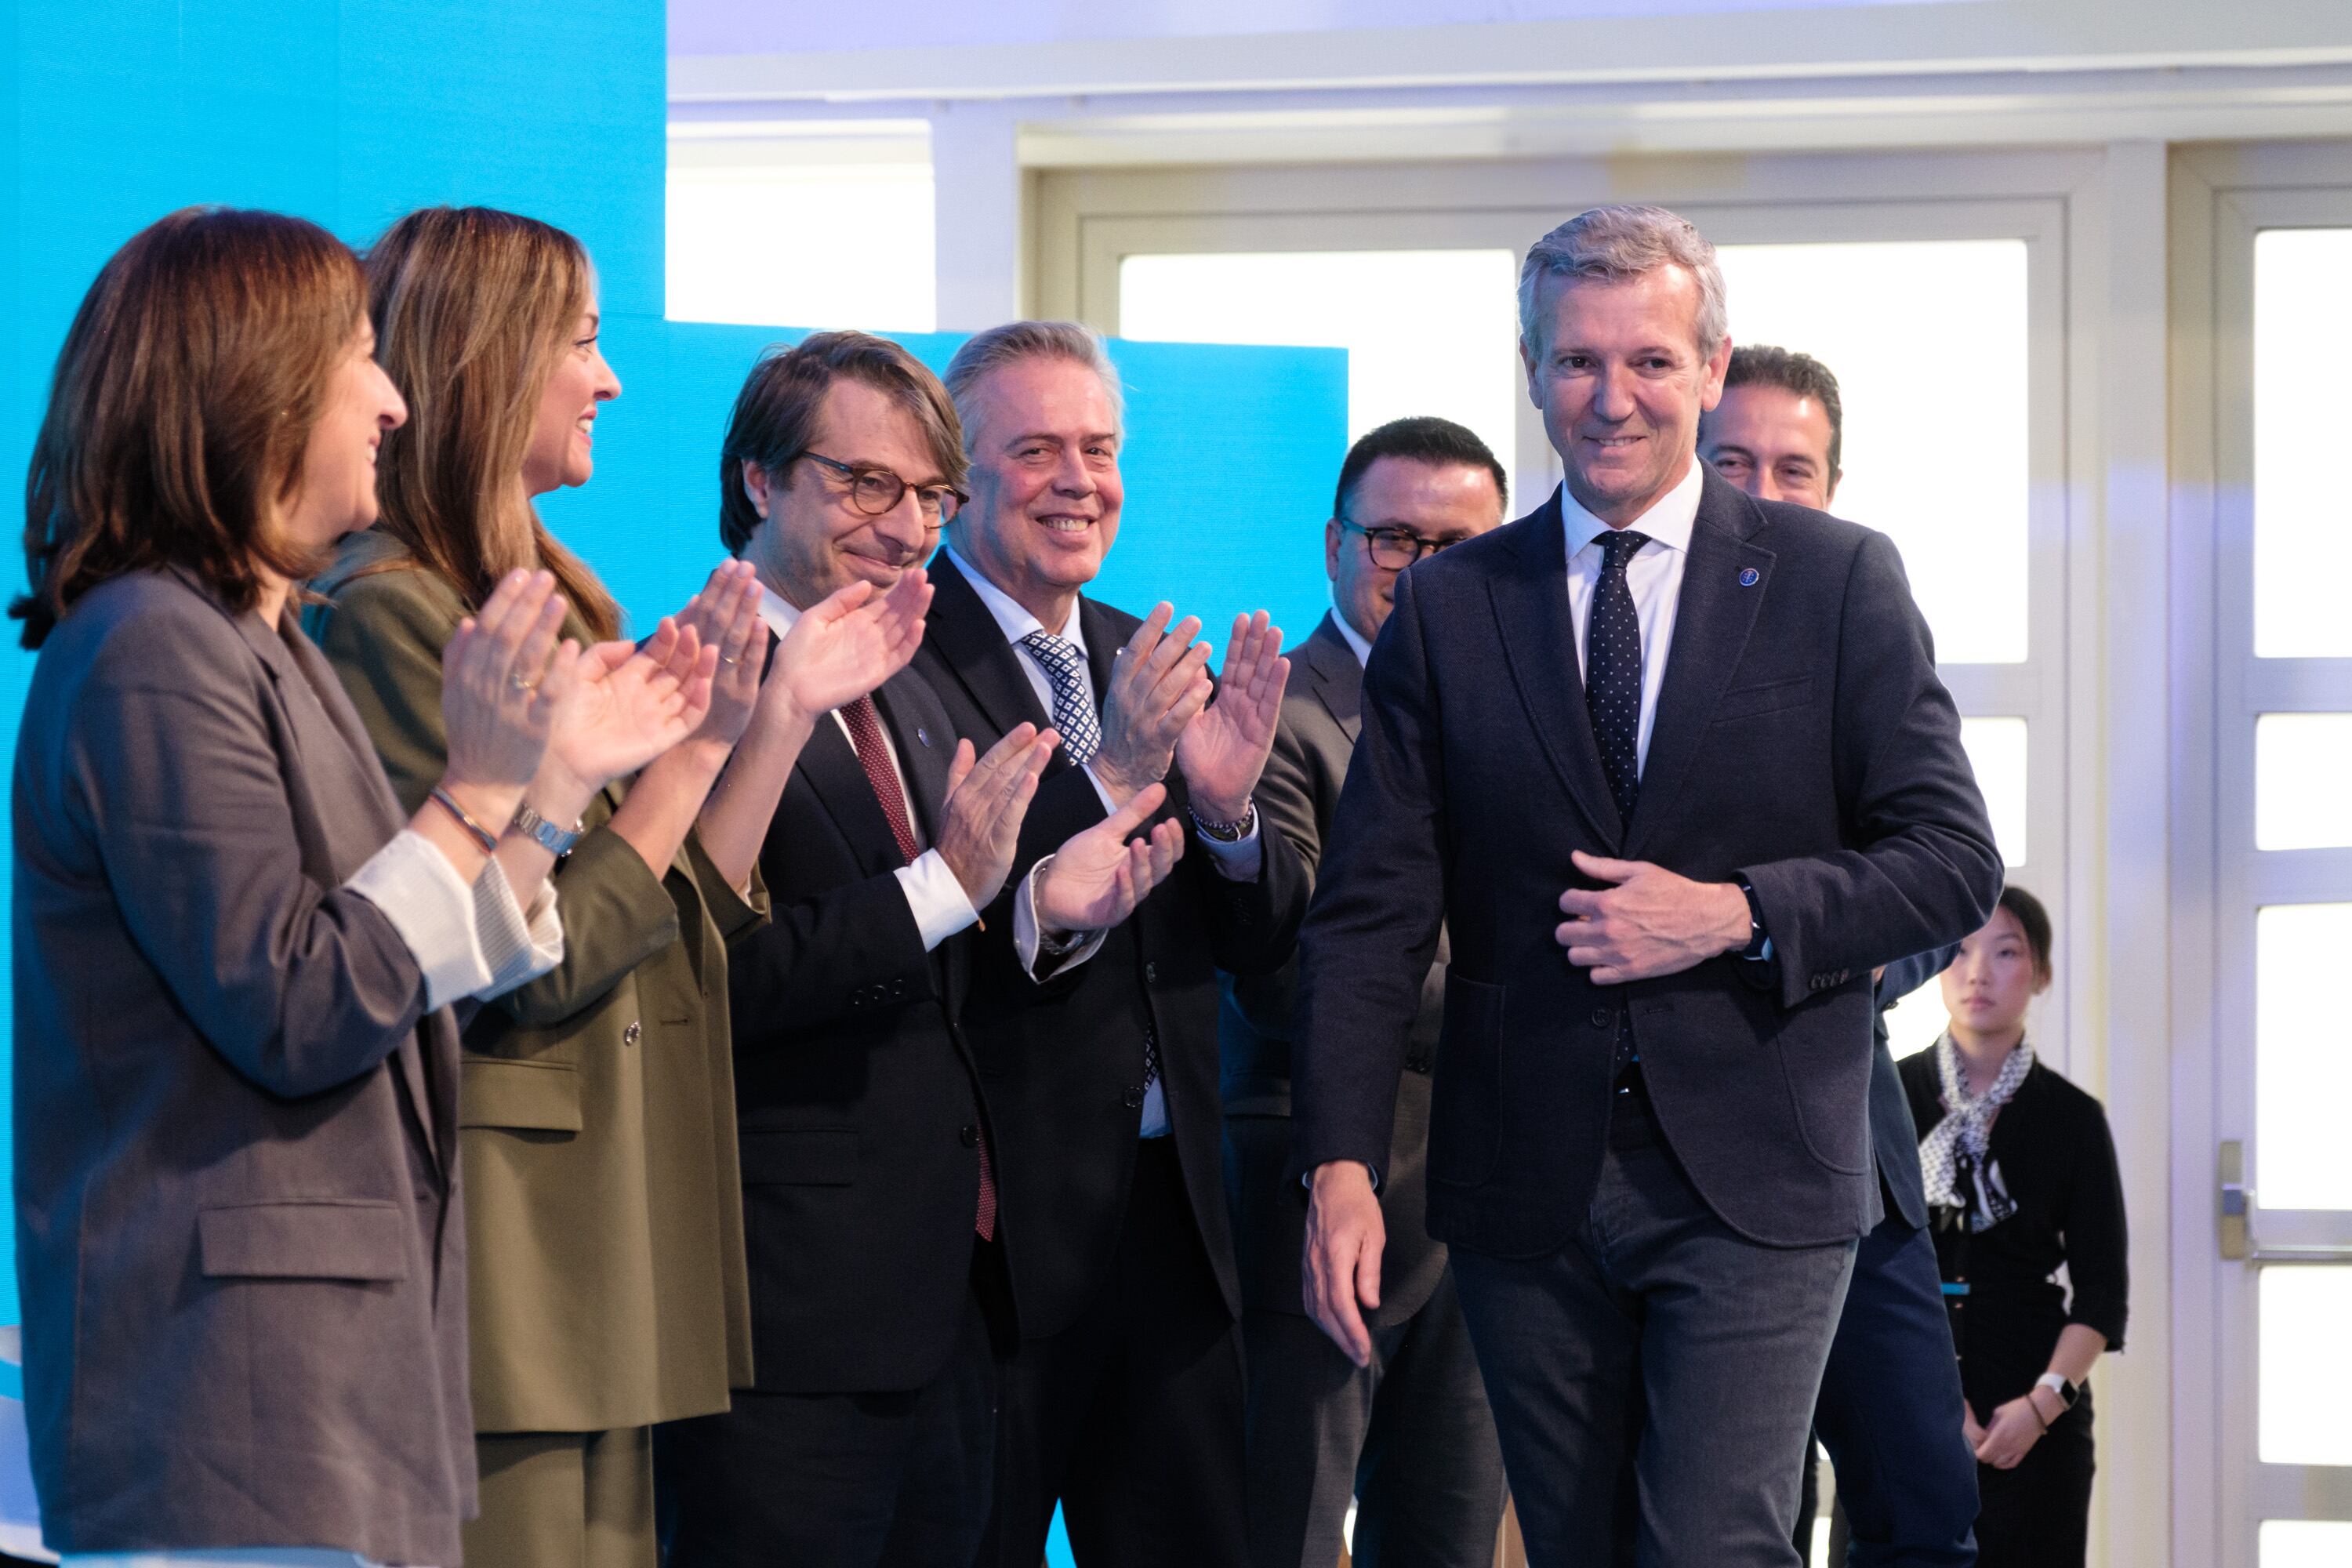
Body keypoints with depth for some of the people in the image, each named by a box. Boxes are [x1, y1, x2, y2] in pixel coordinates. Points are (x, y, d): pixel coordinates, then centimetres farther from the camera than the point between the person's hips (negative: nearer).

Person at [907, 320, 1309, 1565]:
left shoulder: (1149, 663, 14)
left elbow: (1263, 944, 10)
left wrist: (1227, 809, -10)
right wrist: (1110, 775, -27)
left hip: (1166, 1214, 7)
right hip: (988, 1224, -6)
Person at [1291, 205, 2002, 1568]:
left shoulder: (1837, 582, 2)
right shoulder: (1448, 608, 6)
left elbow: (1955, 865, 1)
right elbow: (1372, 908, 2)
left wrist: (1738, 914, -14)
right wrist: (1342, 1165, -9)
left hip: (1755, 1184, -2)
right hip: (1525, 1188, 2)